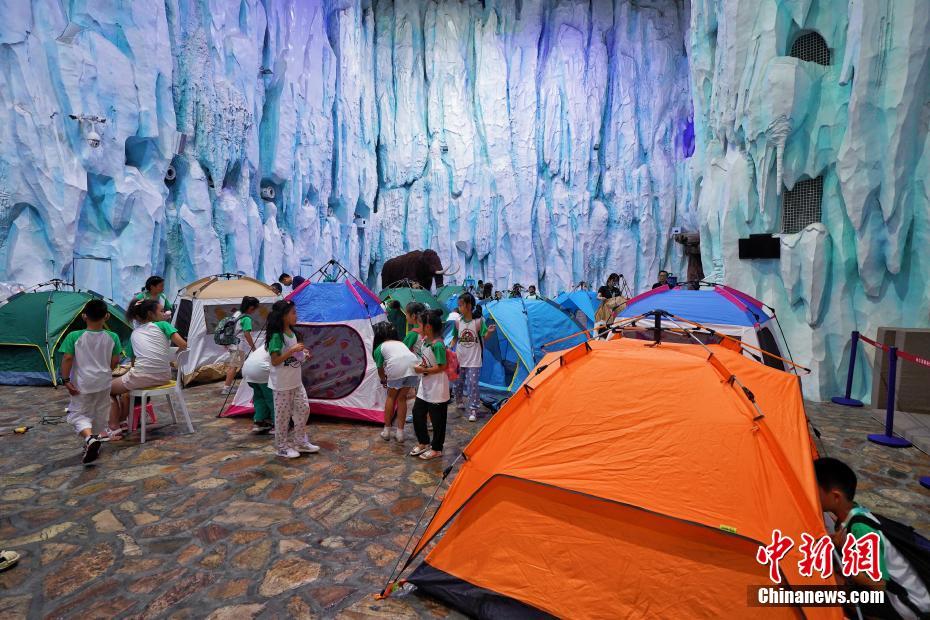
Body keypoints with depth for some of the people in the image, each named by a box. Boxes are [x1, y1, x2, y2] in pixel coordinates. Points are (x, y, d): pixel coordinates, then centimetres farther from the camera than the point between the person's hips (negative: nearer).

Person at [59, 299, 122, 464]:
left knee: (78, 413, 8)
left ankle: (89, 438, -16)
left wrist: (66, 380, -6)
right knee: (100, 413, 17)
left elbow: (67, 358, -15)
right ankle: (95, 442, 27)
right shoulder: (112, 337, -7)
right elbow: (115, 361, -2)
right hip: (103, 382, 2)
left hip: (82, 383, -2)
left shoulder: (74, 336, -12)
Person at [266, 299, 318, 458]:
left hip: (296, 381, 8)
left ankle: (300, 442, 25)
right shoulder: (277, 336, -20)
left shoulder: (292, 333, 6)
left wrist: (302, 355, 1)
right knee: (283, 414, 5)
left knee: (303, 409, 12)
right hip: (282, 384, -8)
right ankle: (281, 447, 20)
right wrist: (292, 350, -28)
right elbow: (274, 361, -22)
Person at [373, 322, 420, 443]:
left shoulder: (380, 348, 22)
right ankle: (400, 433, 22)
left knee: (391, 397, 20)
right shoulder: (401, 343, 34)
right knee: (402, 398, 20)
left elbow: (380, 369, 28)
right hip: (414, 365, 4)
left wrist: (383, 381, 50)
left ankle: (386, 431, 27)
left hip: (397, 367, -4)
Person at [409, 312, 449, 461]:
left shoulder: (438, 345, -22)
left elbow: (441, 367, -22)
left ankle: (436, 449, 22)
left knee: (437, 420, 6)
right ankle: (423, 443, 33)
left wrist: (423, 370, -16)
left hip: (437, 389, -9)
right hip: (425, 387, 9)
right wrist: (420, 367, -1)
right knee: (417, 413, 16)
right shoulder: (426, 341, 5)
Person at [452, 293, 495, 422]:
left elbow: (485, 338, -5)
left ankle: (473, 410, 4)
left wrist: (489, 332, -26)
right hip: (459, 359, 4)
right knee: (459, 383, 12)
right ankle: (460, 402, 35)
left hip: (474, 360, -4)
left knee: (473, 384, -6)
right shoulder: (458, 322, 0)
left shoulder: (479, 321, -10)